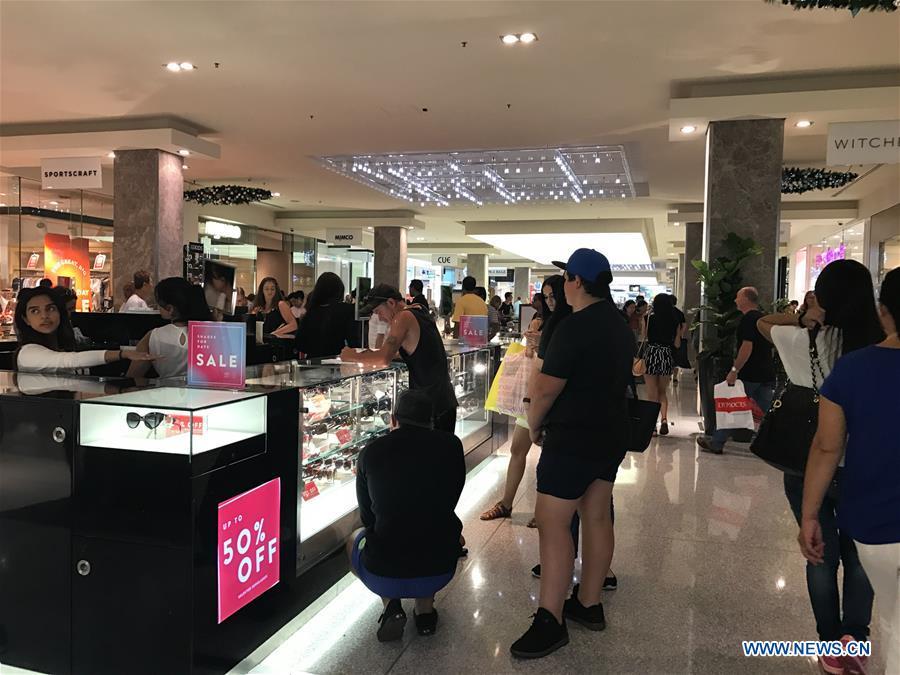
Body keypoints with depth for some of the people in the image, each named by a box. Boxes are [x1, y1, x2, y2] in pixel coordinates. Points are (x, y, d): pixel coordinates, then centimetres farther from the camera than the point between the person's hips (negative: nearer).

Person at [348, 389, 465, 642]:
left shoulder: (371, 452, -2)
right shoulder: (452, 445, -1)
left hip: (382, 576, -1)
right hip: (440, 572, 2)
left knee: (355, 540, 31)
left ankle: (390, 604, 8)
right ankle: (424, 606, 16)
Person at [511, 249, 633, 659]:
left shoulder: (575, 326, -19)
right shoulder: (620, 325, 10)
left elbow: (546, 388, -20)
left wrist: (534, 424, -2)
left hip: (572, 439, -10)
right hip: (611, 435, 10)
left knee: (553, 523, -5)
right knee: (596, 518, 15)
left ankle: (550, 622, -2)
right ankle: (589, 604, 26)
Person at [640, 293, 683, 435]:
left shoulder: (649, 318, -7)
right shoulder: (675, 321, 0)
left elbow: (643, 337, 2)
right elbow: (677, 344, 2)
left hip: (651, 354, -2)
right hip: (667, 356, 2)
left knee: (652, 393, 8)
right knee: (663, 392, 18)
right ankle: (664, 419, 0)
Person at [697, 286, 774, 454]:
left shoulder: (748, 319, -12)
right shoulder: (763, 319, 16)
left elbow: (747, 347, -22)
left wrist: (735, 370, -21)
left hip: (749, 376, -8)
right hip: (767, 375, 8)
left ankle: (716, 443, 12)